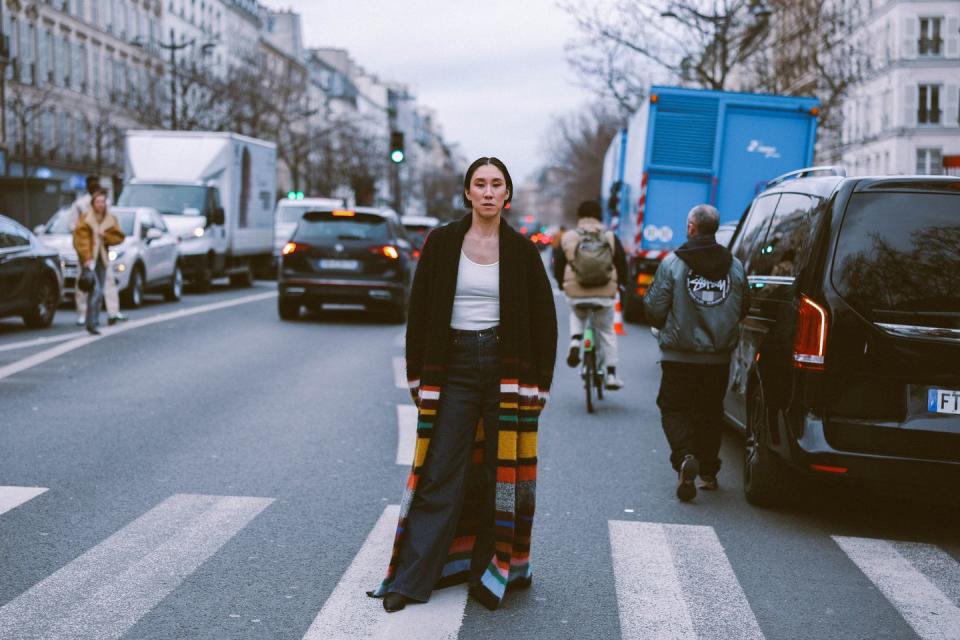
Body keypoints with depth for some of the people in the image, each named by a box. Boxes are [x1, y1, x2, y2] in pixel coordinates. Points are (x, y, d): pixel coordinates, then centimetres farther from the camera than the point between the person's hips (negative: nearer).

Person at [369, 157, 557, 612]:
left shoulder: (521, 251, 2)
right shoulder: (442, 243, 2)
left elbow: (544, 320, 4)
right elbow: (419, 311, 4)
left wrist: (537, 385, -2)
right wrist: (419, 377, 0)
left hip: (505, 370, 0)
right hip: (452, 368, 0)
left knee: (500, 476, 6)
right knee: (440, 476, -2)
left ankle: (490, 573, 19)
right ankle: (410, 579, 2)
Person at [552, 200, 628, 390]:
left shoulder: (568, 237, 2)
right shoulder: (610, 237, 2)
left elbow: (558, 264, 7)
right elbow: (621, 262, 5)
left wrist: (561, 283, 26)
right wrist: (622, 284, 24)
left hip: (576, 293, 0)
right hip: (605, 294, 0)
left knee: (577, 316, 33)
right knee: (607, 331, 17)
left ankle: (575, 341, 3)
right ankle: (611, 374, 15)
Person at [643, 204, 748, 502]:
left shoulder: (672, 263, -9)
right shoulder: (735, 266, 3)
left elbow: (655, 309, -8)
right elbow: (744, 308, 11)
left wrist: (667, 328, 13)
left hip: (680, 355, -3)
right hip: (719, 357, 4)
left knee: (674, 408, 6)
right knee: (710, 411, 15)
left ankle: (685, 457, -17)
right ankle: (708, 472, 21)